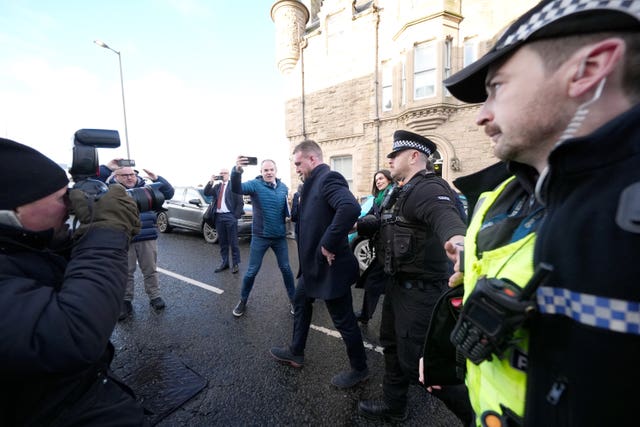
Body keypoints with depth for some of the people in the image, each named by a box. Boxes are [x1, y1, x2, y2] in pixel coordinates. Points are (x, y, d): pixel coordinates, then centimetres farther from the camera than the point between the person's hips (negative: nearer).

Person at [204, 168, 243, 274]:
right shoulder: (217, 186, 16)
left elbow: (240, 202, -5)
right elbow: (206, 193, 5)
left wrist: (236, 216, -11)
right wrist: (211, 182, -6)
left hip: (230, 216, -5)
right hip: (218, 216, 6)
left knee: (233, 242, 1)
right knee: (222, 242, 12)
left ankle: (236, 264, 9)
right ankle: (224, 262, 21)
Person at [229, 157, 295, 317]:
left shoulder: (283, 187, 4)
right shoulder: (255, 184, -9)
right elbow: (237, 189, -29)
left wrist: (291, 205, -13)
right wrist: (237, 171, -50)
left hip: (280, 236, 3)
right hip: (260, 236, -3)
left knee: (286, 269, 12)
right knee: (252, 271, 7)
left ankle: (292, 300, 29)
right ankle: (243, 301, 30)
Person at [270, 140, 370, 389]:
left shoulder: (329, 178, -20)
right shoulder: (314, 182, 11)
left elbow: (351, 208, -38)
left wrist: (328, 244, -31)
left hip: (330, 266, -10)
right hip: (314, 264, 10)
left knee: (344, 320, 9)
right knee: (301, 303, 24)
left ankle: (359, 369, 34)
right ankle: (296, 353, 47)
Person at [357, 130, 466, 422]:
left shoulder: (428, 188, -20)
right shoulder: (406, 190, 14)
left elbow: (445, 216, -40)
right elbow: (385, 223, 22)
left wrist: (456, 240, -61)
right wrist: (355, 225, 11)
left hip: (420, 288, -10)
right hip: (399, 282, 10)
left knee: (414, 355, 3)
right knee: (392, 343, 22)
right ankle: (393, 405, 45)